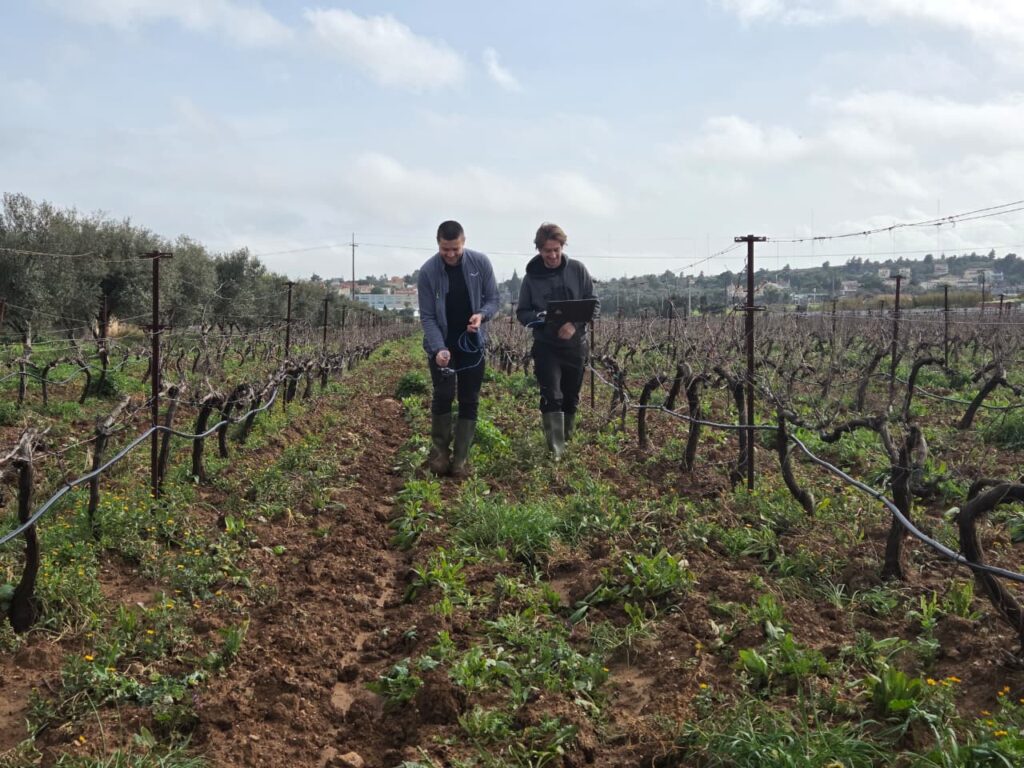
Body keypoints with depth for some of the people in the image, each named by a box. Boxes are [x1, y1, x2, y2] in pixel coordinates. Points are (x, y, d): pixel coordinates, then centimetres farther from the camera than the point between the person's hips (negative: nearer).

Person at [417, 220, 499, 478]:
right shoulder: (428, 271, -14)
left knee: (469, 402, 2)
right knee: (443, 397, -11)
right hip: (441, 345, -2)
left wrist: (481, 314, -23)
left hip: (472, 343, 2)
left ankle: (461, 459, 9)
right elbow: (427, 316, -13)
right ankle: (439, 452, 7)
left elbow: (492, 299, 0)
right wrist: (439, 348, -27)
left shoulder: (480, 263, -9)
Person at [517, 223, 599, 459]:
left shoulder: (578, 269, -3)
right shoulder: (532, 277, -4)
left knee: (571, 398, 14)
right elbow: (522, 312, 2)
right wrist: (540, 318, -20)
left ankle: (566, 441, 32)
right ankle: (556, 451, -14)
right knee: (551, 397, -16)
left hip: (575, 344, 2)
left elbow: (594, 303, -1)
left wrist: (575, 323, -18)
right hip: (546, 346, -2)